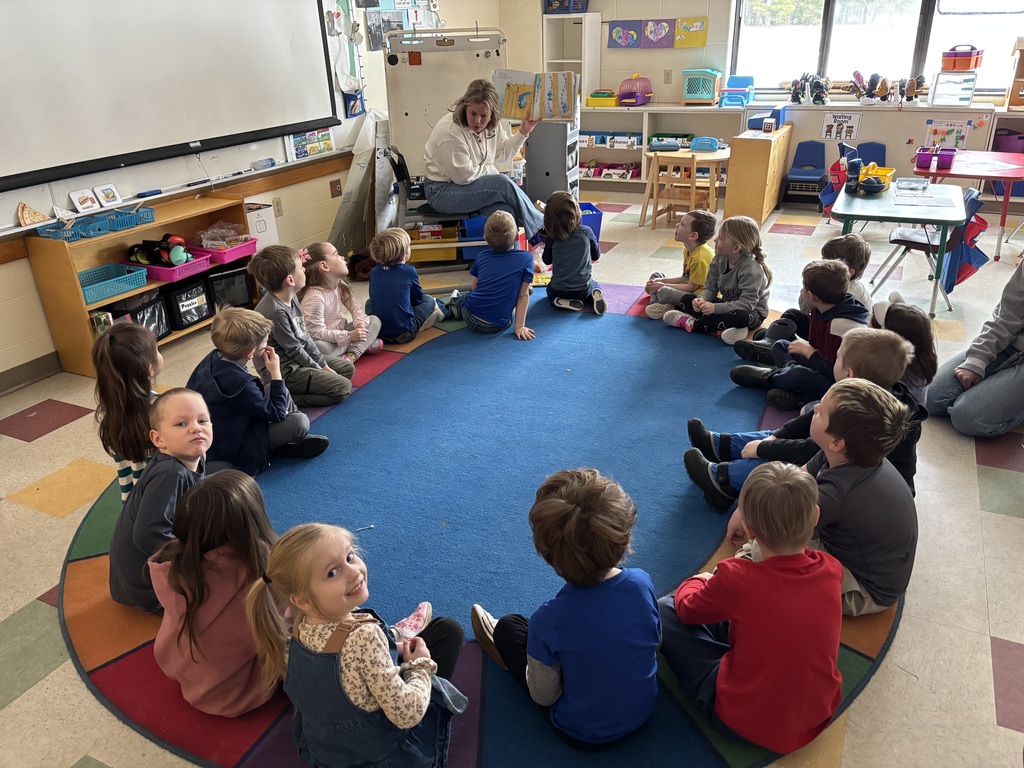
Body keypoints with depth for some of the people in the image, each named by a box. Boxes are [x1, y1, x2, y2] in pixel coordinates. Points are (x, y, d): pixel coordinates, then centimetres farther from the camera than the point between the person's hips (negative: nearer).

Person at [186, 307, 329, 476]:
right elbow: (277, 414, -22)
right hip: (232, 450, -10)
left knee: (279, 390, 13)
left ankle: (297, 437, 17)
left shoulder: (214, 357, -8)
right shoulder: (239, 383, -34)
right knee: (300, 422, -23)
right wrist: (276, 373, -18)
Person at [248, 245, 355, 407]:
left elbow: (305, 337, 7)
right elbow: (294, 350, -19)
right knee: (343, 387, -12)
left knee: (348, 368, 16)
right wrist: (318, 369, -6)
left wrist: (323, 364, 5)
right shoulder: (276, 311, -29)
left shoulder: (291, 298, 0)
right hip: (284, 372, -10)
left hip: (299, 358, 10)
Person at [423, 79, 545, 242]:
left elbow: (502, 153, 11)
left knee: (505, 210, -25)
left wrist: (523, 133, 0)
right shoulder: (450, 131, -24)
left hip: (475, 185, 7)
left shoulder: (492, 124, -1)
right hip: (442, 191, -7)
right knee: (504, 184, -24)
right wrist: (492, 171, -7)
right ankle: (540, 228, -7)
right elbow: (464, 176, -21)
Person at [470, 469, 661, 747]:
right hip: (643, 711, 4)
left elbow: (543, 696, -18)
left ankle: (507, 653, 47)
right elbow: (656, 643, -4)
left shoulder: (549, 620, -35)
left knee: (509, 627, 14)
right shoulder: (642, 582, -24)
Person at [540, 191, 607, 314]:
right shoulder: (587, 232, -14)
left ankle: (569, 303, 2)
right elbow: (596, 256, 1)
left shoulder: (551, 237, -15)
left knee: (550, 289, 35)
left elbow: (547, 260, 1)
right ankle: (594, 298, 0)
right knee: (595, 287, 36)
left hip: (559, 291, -1)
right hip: (583, 289, 1)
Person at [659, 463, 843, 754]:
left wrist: (698, 581, 17)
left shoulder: (736, 579, -27)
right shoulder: (832, 569, -14)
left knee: (665, 611, 4)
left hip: (749, 724, -5)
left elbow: (688, 609, -4)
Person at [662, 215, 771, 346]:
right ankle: (720, 328, -24)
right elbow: (710, 287, -4)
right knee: (687, 299, -2)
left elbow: (747, 303, -33)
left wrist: (715, 308, -38)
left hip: (752, 312, -7)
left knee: (741, 317, -43)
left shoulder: (751, 269, -28)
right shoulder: (719, 259, -7)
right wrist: (702, 299, -27)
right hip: (728, 304, 7)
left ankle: (692, 323, -25)